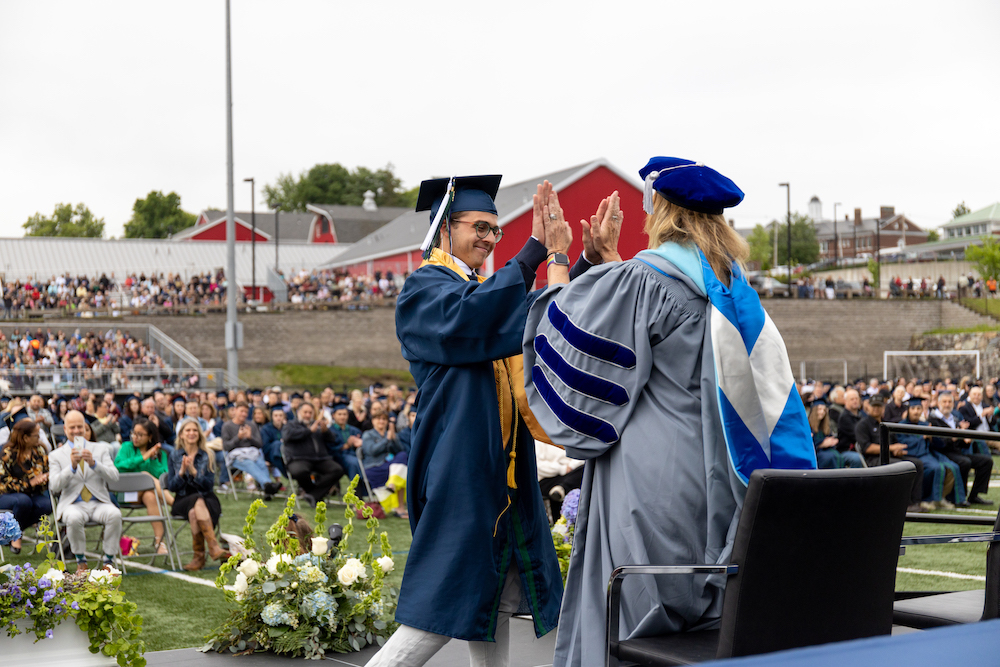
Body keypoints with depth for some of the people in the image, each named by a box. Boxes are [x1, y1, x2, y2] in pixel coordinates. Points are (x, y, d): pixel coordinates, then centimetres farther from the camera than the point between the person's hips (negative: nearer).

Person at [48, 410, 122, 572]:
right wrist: (72, 466, -19)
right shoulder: (56, 455, 10)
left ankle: (109, 560, -15)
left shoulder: (101, 449, 14)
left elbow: (114, 477, -1)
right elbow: (54, 486, -5)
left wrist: (93, 463, -18)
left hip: (99, 503, 1)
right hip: (73, 504, -1)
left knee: (115, 514, -32)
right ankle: (81, 561, -14)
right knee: (74, 518, -37)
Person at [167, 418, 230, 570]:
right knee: (198, 502, -37)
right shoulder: (174, 456, 11)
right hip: (183, 499, 0)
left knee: (194, 513, -37)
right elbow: (171, 486, 4)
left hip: (206, 498, 0)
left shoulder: (207, 456, 8)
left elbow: (209, 484, -3)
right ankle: (214, 546, -42)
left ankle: (199, 556, -33)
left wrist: (193, 471, -17)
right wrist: (181, 472, -14)